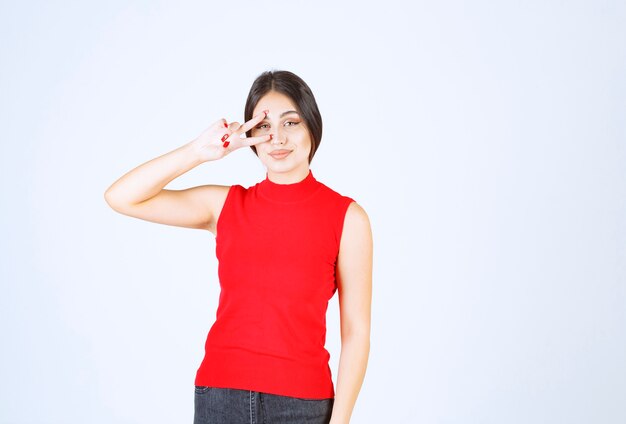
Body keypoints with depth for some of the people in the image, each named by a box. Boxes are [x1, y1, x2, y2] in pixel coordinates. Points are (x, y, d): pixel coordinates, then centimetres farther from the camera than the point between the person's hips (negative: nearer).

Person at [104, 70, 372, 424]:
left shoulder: (347, 217, -6)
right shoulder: (226, 205, 3)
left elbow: (356, 331, -6)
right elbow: (121, 198, -3)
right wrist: (200, 151, -11)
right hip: (220, 394, 2)